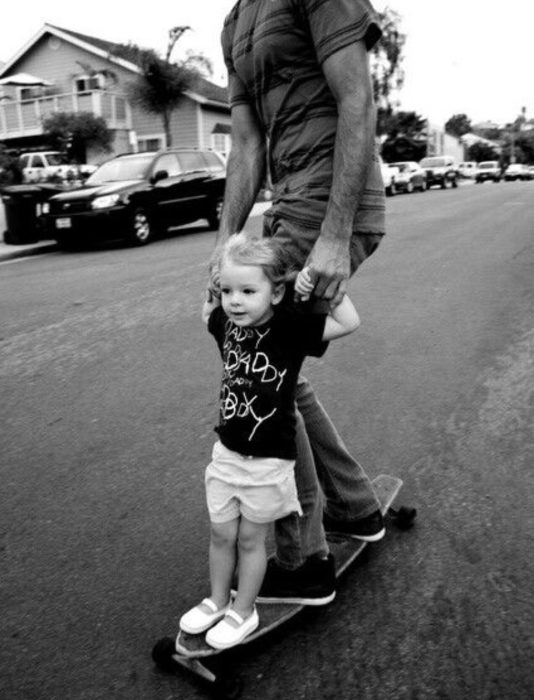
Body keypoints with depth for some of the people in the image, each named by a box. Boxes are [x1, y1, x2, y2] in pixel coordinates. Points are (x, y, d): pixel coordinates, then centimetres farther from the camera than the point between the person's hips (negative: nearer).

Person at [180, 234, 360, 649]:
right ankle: (217, 601, 42)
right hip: (227, 452, 5)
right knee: (221, 534, 18)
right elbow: (207, 312, 20)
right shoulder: (225, 323, -4)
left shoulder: (289, 326, -18)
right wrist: (215, 290, 5)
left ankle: (243, 611, 36)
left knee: (250, 538, 13)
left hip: (269, 461, -5)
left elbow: (349, 323, -21)